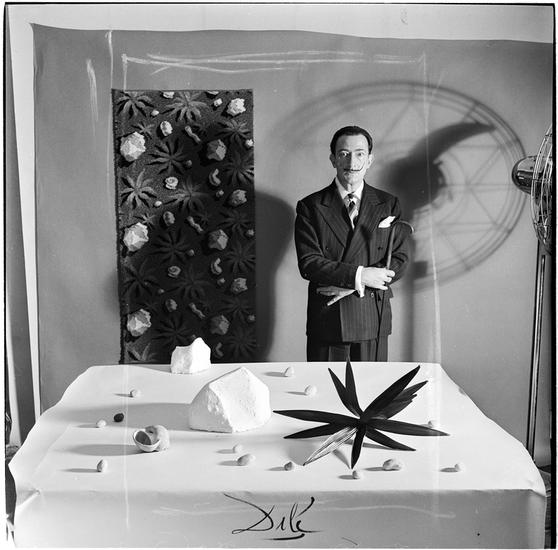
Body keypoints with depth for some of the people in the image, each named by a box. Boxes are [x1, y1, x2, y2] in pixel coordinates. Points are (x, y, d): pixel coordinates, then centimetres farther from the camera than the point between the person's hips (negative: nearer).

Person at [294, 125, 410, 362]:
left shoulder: (388, 205, 5)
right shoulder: (310, 207, 0)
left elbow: (399, 260, 0)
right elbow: (308, 263, -8)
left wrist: (352, 287, -12)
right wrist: (358, 276, -18)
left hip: (372, 319, 1)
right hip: (325, 320, -1)